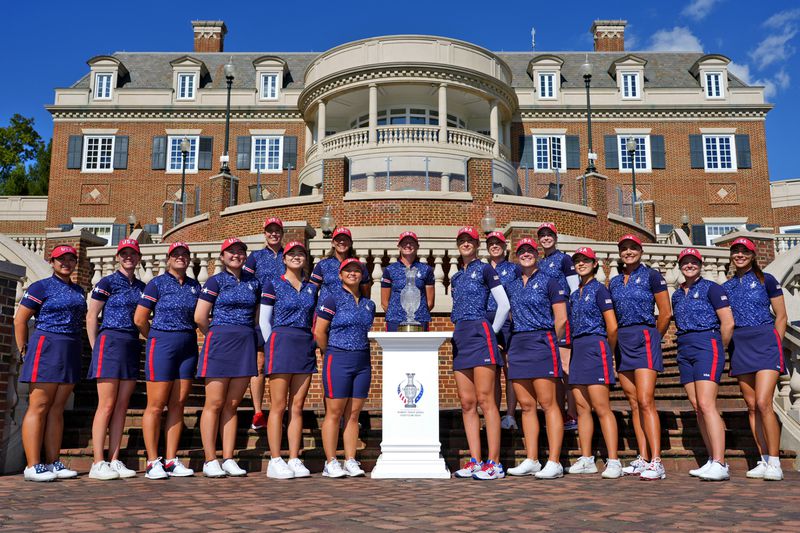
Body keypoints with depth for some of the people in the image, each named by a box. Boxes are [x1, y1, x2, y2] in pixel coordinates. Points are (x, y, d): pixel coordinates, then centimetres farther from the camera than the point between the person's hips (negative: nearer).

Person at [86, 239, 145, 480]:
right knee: (107, 405, -6)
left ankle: (114, 461, 10)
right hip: (111, 341, -5)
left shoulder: (141, 286, 15)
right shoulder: (107, 282, 0)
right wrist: (95, 348, -5)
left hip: (133, 345, 6)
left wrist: (141, 343, 11)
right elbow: (91, 316, -2)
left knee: (122, 406, 5)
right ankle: (98, 463, -2)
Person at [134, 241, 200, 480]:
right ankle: (153, 462, 6)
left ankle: (172, 461, 12)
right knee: (156, 405, -2)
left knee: (178, 405, 6)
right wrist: (156, 339, 7)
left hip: (188, 347, 5)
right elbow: (139, 319, -2)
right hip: (162, 345, -4)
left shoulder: (195, 285, 12)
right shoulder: (157, 283, -1)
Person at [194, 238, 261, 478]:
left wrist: (247, 336, 12)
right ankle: (210, 461, 4)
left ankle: (228, 459, 11)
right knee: (214, 404, -2)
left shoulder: (253, 283, 14)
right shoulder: (216, 281, 0)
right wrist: (217, 335, 8)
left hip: (246, 345, 4)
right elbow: (200, 317, -3)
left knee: (232, 405, 7)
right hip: (220, 343, -4)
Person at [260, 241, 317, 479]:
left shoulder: (311, 288, 14)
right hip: (282, 343, -4)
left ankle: (294, 460, 9)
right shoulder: (273, 285, 2)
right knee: (278, 406, -3)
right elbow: (264, 321, 1)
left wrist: (312, 343, 9)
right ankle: (275, 461, 2)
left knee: (297, 407, 5)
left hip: (306, 347, 4)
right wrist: (273, 347, -2)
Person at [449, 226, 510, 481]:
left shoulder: (485, 269, 3)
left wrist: (491, 332, 1)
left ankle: (494, 463, -9)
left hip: (479, 333, -7)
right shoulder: (456, 277, 22)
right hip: (460, 337, 7)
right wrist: (459, 332, 15)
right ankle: (475, 461, 6)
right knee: (467, 403, 3)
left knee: (485, 400, -10)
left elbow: (504, 304, -3)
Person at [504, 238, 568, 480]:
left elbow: (561, 319, -1)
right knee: (526, 406, 6)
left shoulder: (548, 282, 1)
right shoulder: (511, 286, 16)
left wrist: (550, 342, 4)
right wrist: (514, 340, 9)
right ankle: (531, 461, 11)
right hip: (517, 346, 6)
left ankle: (554, 462, -6)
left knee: (548, 403, -7)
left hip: (541, 342, -5)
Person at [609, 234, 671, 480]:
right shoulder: (614, 282, 15)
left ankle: (656, 462, -14)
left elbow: (665, 313, -2)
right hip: (622, 342, 6)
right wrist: (617, 340, 9)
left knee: (645, 402, -14)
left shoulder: (652, 276, -1)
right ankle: (643, 459, 9)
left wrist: (654, 338, 5)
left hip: (644, 338, -6)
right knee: (634, 404, 6)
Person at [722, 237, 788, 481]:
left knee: (763, 403, -15)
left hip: (765, 342, -5)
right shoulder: (726, 287, 14)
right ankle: (764, 461, 11)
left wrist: (775, 345, -4)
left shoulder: (766, 280, 3)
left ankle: (774, 464, -8)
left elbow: (781, 317, 3)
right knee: (752, 407, 5)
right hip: (740, 347, 5)